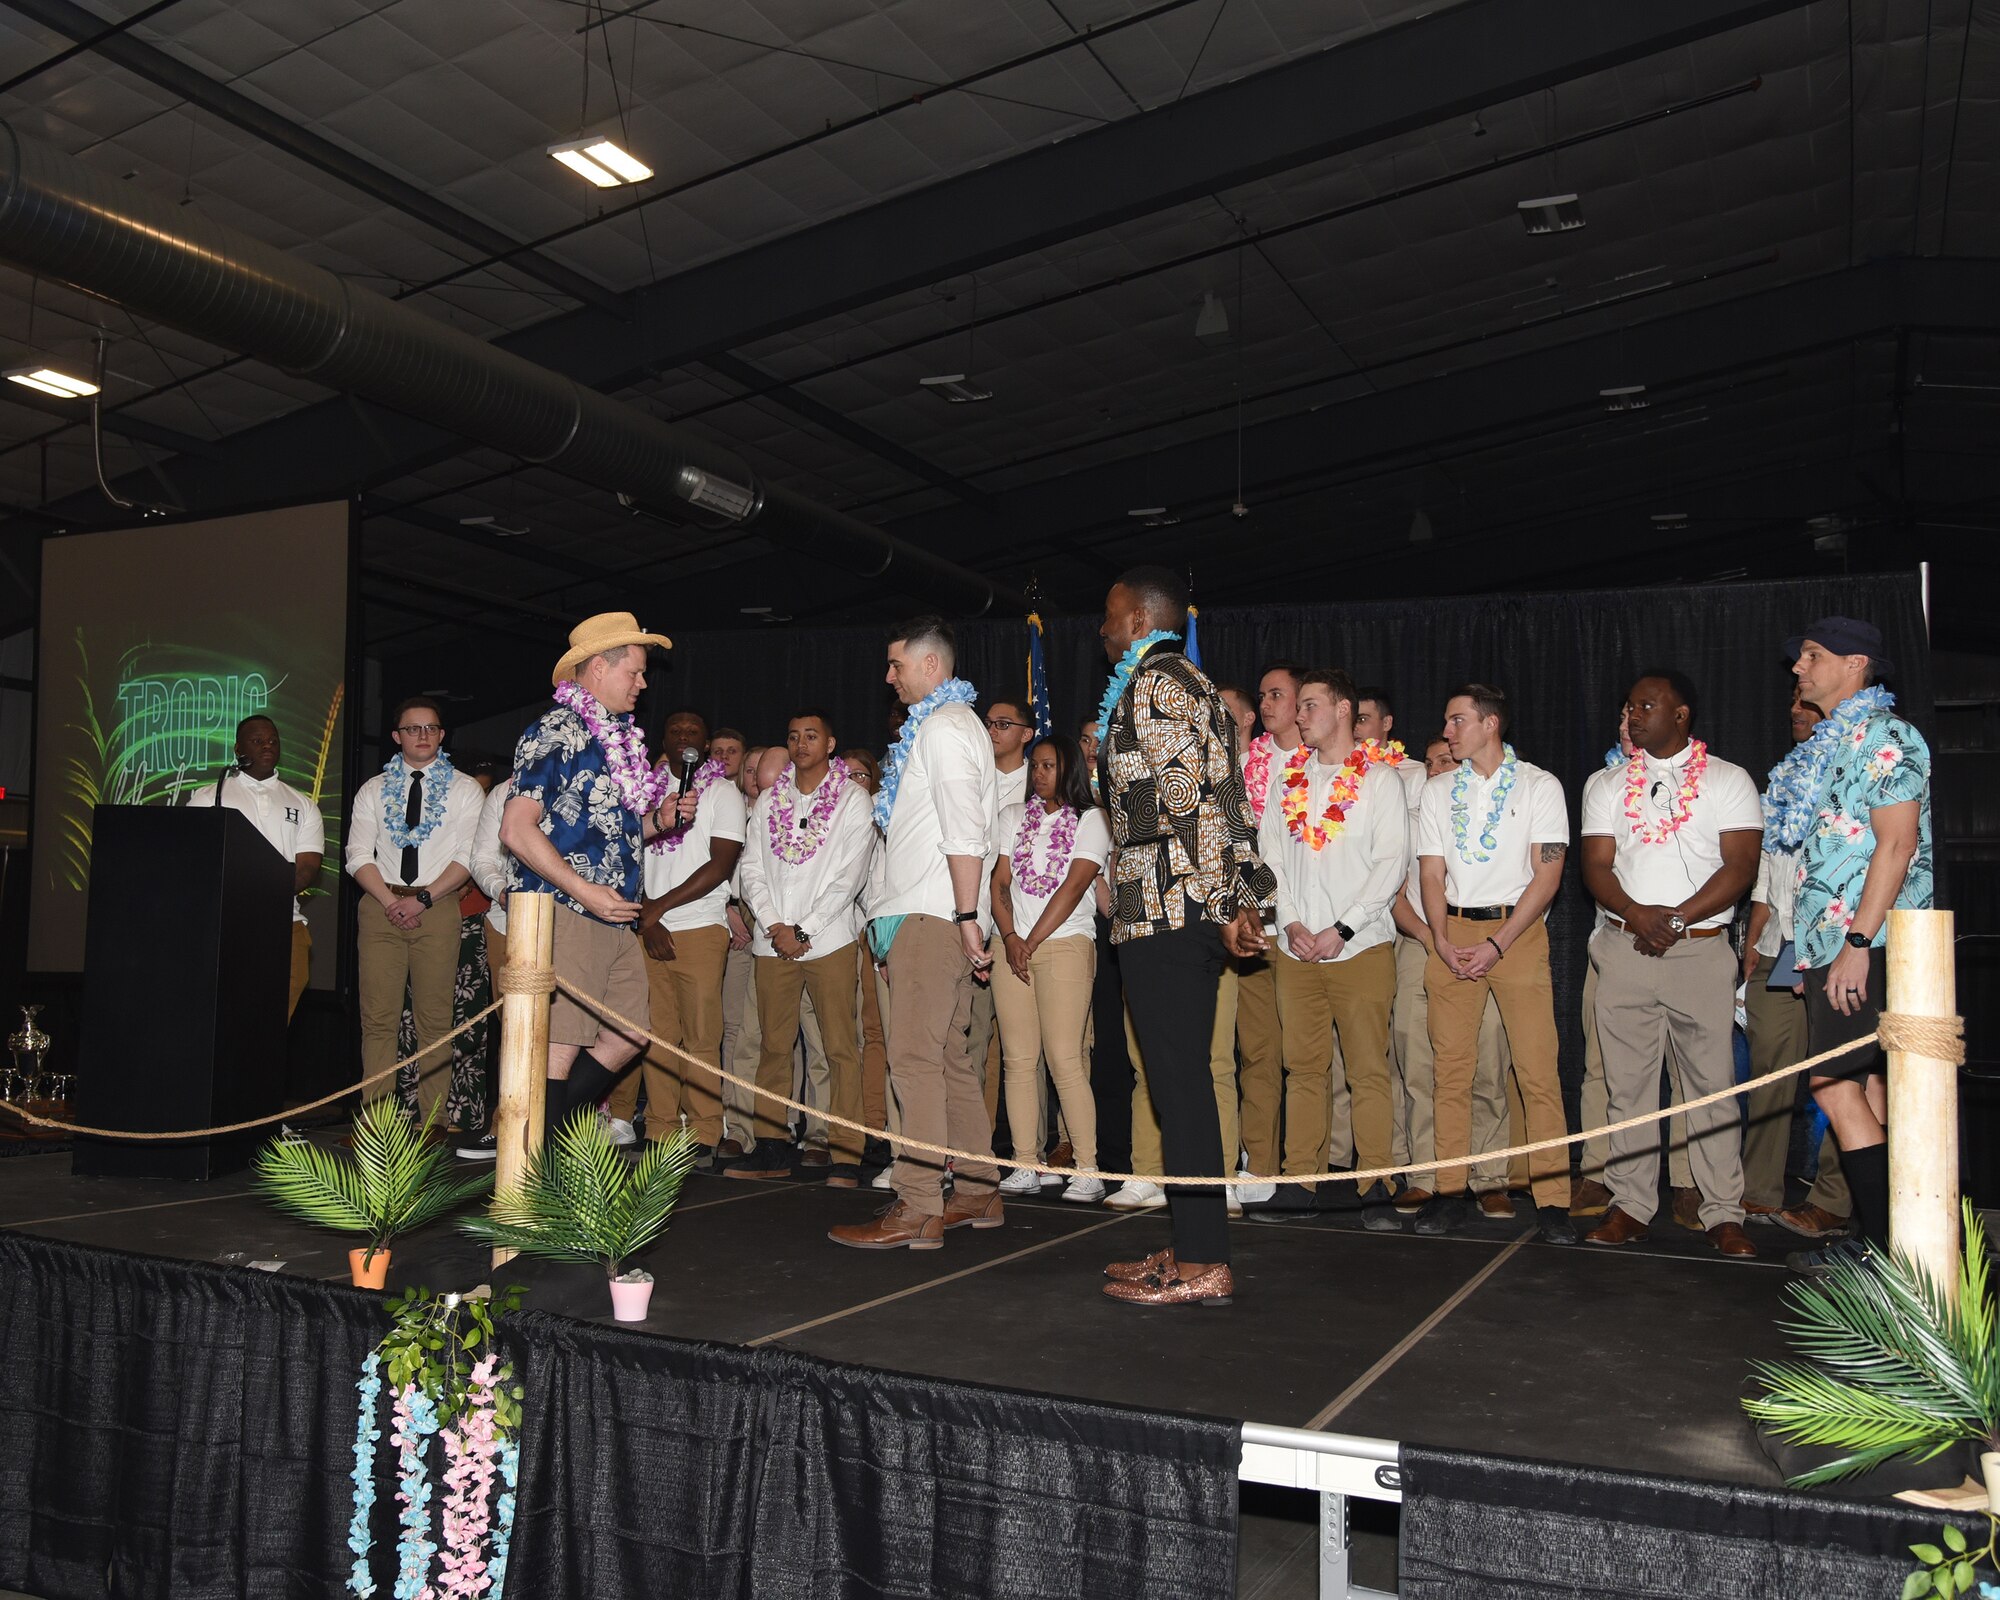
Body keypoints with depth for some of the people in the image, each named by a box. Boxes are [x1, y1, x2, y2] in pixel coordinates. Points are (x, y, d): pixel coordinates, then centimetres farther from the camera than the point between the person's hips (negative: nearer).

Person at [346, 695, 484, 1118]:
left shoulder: (465, 790, 7)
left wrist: (422, 899, -12)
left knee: (435, 1021, -2)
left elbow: (468, 858, -2)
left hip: (437, 908, -2)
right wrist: (390, 900, -8)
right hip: (380, 905, 2)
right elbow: (358, 855, 7)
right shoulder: (373, 790, 14)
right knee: (378, 1019, 0)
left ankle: (433, 1121, 1)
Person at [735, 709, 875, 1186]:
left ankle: (845, 1155, -2)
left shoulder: (852, 798, 2)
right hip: (772, 940, 4)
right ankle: (771, 1148, 13)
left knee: (840, 1047, -5)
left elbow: (848, 876, -5)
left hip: (829, 938, -4)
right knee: (773, 1045, 5)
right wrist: (775, 926, -5)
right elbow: (753, 868, 9)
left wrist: (802, 931, -9)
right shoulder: (768, 800, 14)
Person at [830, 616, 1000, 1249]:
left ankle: (917, 1209, -9)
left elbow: (965, 835, -18)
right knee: (951, 1055, 12)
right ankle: (977, 1192, 18)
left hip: (930, 916, -10)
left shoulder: (943, 727, -8)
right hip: (934, 916, 10)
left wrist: (966, 918, -20)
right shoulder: (949, 724, 24)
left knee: (916, 1056, -10)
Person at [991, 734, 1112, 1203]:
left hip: (1065, 944, -4)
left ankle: (1088, 1170, -9)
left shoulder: (1090, 819, 6)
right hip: (1012, 947, 4)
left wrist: (1033, 942, -9)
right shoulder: (1014, 817, 19)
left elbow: (1074, 886, -4)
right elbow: (1000, 881, 10)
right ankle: (1025, 1167, 2)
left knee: (1064, 1059, -12)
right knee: (1019, 1059, -1)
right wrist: (1010, 938, -5)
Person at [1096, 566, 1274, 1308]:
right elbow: (1224, 800, 17)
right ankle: (1195, 1249, 20)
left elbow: (1188, 796, -18)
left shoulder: (1150, 683, -9)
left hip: (1162, 911, -10)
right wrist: (1239, 901, 13)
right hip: (1195, 913, 10)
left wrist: (1227, 902, -15)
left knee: (1179, 1084, -6)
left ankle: (1202, 1266, -1)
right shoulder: (1192, 683, 22)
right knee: (1184, 1081, 13)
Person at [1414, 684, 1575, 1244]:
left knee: (1537, 1069, -7)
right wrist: (1442, 941, -4)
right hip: (1452, 932, 3)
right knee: (1452, 1067, 2)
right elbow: (1432, 872, 12)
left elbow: (1547, 874, -4)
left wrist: (1496, 944, -12)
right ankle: (1449, 1191, 9)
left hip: (1517, 930, -3)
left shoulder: (1539, 786, 3)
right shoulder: (1438, 791, 15)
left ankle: (1552, 1200, -1)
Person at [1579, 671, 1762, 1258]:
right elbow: (1596, 866, 4)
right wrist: (1639, 916, -14)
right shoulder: (1605, 784, 13)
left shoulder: (1728, 780, 6)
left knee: (1712, 1083, -1)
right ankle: (1630, 1206, 11)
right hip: (1623, 948, 2)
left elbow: (1740, 867, -4)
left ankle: (1723, 1214, 6)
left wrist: (1677, 918, -14)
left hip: (1701, 949, -2)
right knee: (1627, 1083, 3)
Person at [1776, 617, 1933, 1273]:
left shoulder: (1883, 736, -9)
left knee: (1834, 1081, -10)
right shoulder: (1833, 743, 20)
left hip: (1863, 940, -10)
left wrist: (1857, 942, -22)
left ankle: (1887, 1245, -4)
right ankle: (1878, 1236, 16)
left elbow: (1897, 843, -18)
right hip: (1833, 938, 10)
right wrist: (1818, 950, 19)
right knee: (1859, 1080, 10)